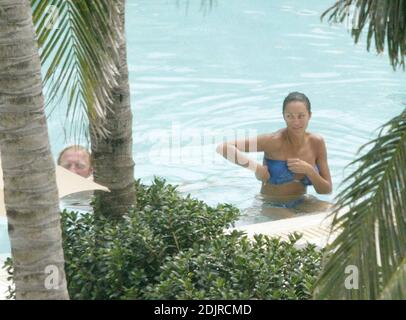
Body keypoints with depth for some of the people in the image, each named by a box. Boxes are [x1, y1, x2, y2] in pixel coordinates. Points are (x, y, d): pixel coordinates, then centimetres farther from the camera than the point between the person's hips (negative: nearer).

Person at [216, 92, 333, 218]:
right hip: (272, 206, -5)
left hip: (301, 203, 5)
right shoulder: (274, 140, -18)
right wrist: (256, 167, -28)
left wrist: (309, 170, -18)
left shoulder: (317, 142, -5)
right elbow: (224, 148, -25)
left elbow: (327, 190, -1)